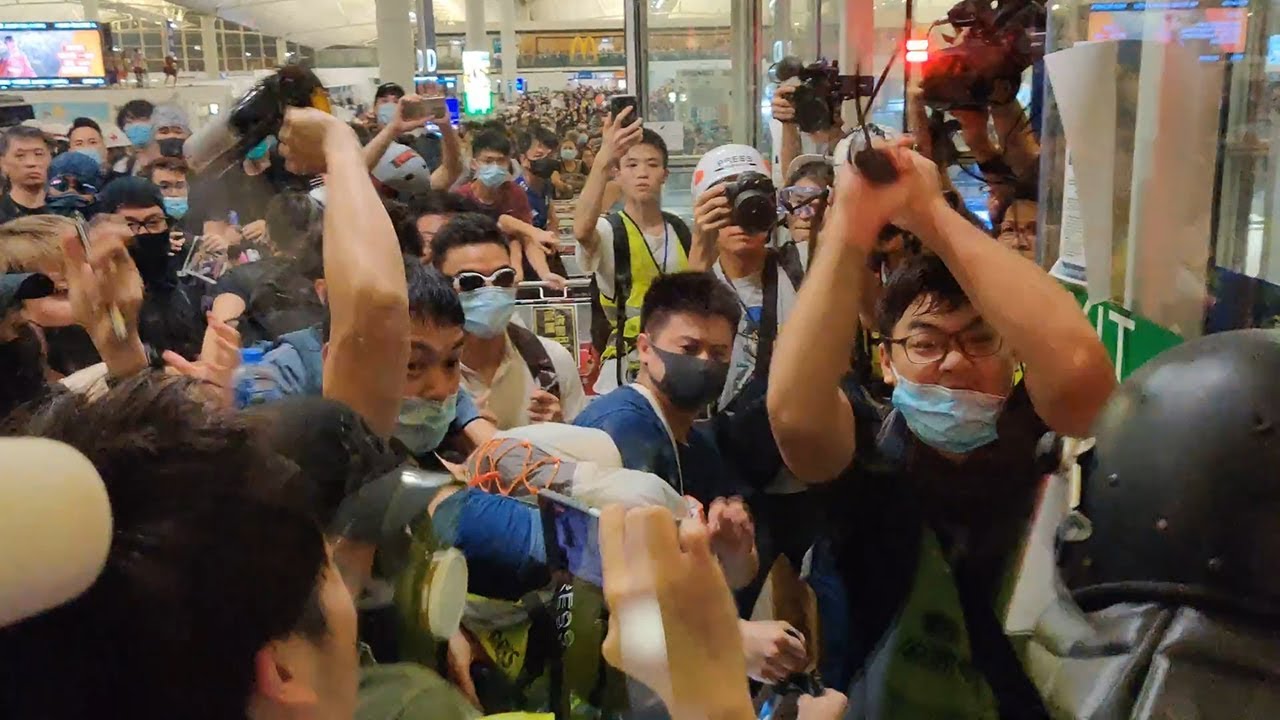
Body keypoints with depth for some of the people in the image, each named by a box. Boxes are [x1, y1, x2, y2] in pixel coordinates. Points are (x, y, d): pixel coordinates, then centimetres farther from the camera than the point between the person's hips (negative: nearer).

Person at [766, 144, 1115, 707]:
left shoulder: (1037, 435, -8)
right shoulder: (862, 448, -10)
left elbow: (1080, 366, -29)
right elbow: (794, 413, -31)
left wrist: (932, 215, -27)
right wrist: (852, 224, -32)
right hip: (872, 702, -1)